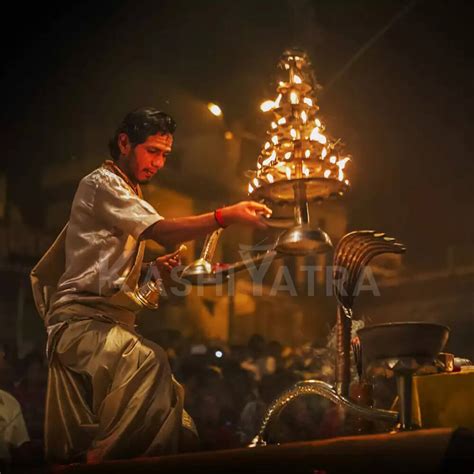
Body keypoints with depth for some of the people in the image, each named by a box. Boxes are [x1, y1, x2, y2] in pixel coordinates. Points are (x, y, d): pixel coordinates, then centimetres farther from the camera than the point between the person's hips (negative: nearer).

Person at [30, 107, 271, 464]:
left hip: (110, 323, 11)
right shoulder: (102, 184, -5)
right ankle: (100, 458, -31)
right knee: (151, 362, -36)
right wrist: (226, 216, -29)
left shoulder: (129, 196, 26)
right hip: (82, 320, -11)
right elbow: (163, 232, -20)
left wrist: (154, 269, 10)